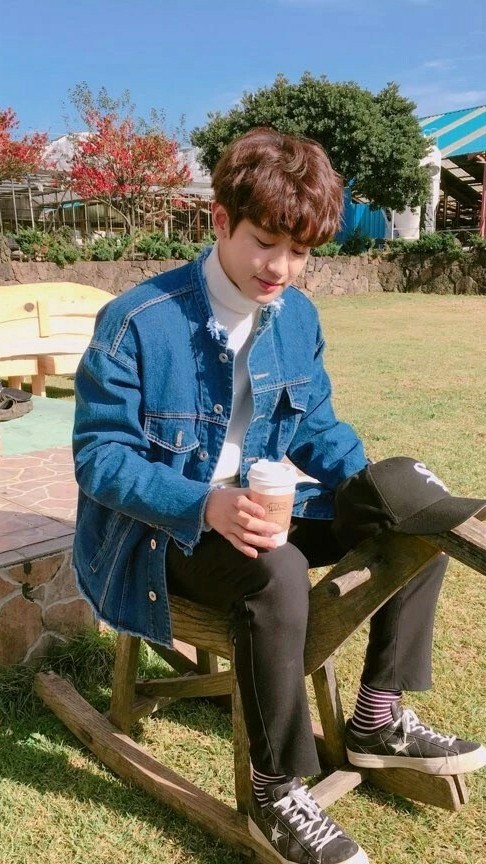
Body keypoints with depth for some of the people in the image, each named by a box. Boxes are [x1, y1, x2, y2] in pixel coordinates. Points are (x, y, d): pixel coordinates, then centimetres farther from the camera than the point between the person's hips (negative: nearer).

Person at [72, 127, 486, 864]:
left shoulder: (298, 317, -2)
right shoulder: (136, 323, -20)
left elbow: (316, 424, 9)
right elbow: (98, 455, -18)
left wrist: (373, 490, -11)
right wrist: (205, 505, -34)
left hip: (257, 509, 6)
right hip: (157, 530, -6)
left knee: (418, 518, -6)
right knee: (276, 574, -37)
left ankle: (379, 720, 8)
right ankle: (278, 795, -13)